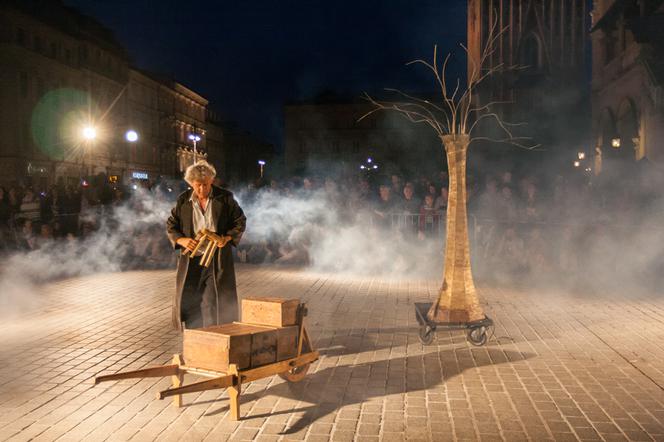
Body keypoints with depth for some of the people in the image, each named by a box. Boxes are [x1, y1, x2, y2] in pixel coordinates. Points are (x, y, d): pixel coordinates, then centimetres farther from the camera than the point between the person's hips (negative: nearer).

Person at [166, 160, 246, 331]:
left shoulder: (225, 198, -1)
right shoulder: (183, 200, 3)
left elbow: (240, 221, 5)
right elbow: (170, 226, 10)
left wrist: (228, 237, -12)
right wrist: (182, 240, -10)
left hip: (218, 258, -2)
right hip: (191, 259, 2)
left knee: (217, 300, -2)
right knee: (187, 299, 6)